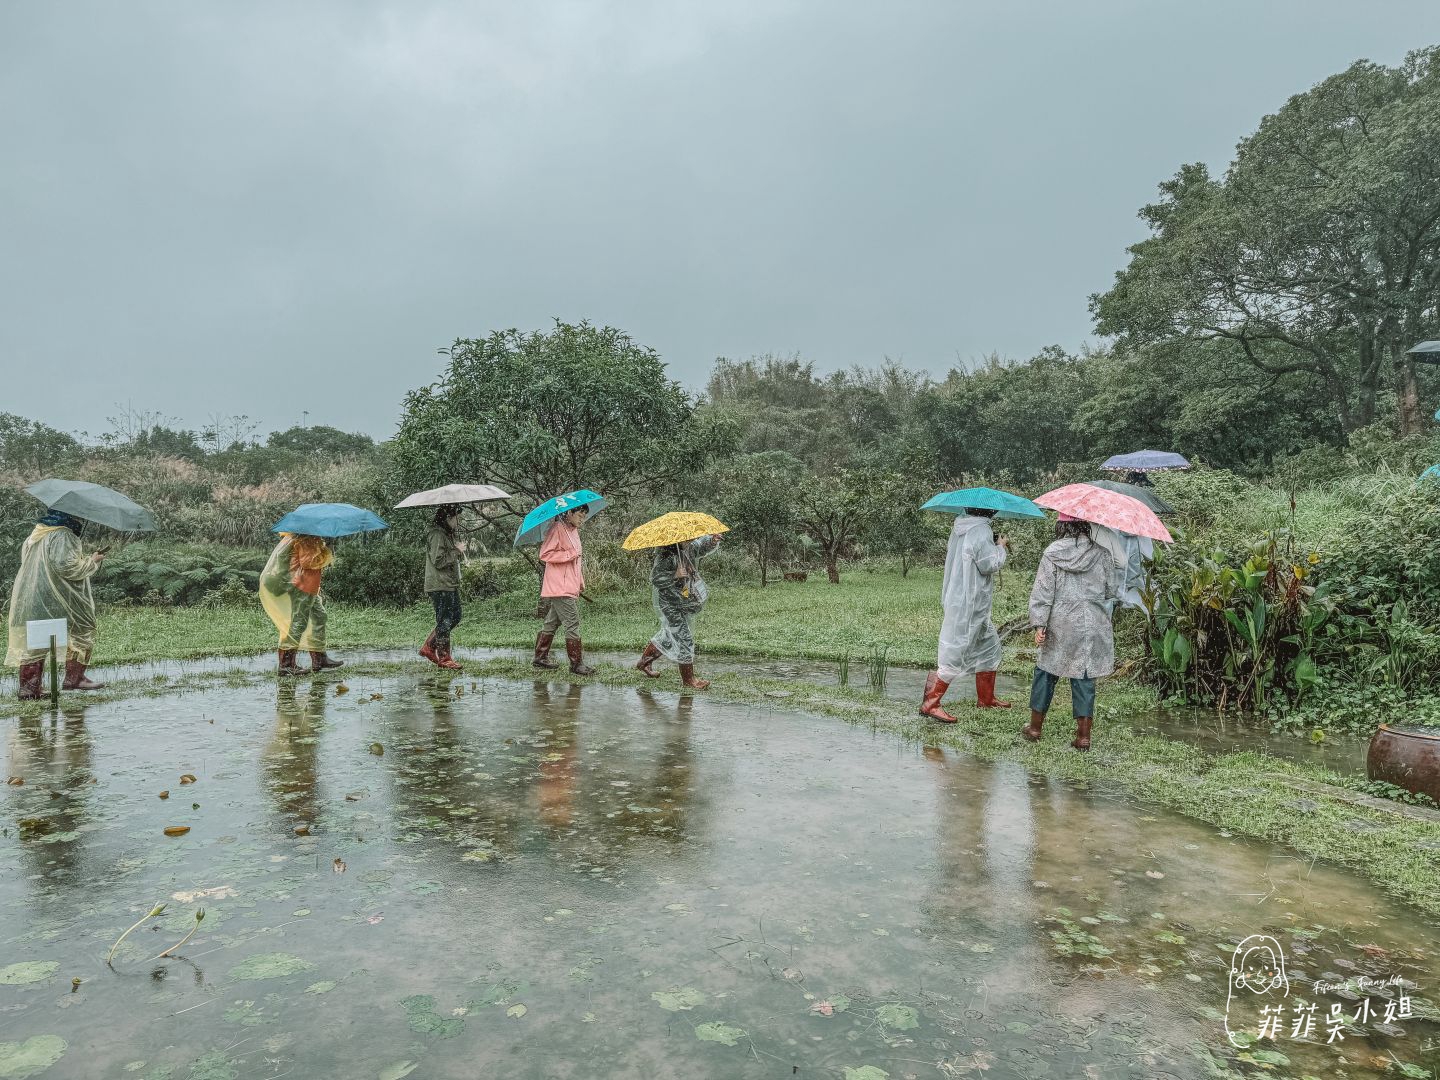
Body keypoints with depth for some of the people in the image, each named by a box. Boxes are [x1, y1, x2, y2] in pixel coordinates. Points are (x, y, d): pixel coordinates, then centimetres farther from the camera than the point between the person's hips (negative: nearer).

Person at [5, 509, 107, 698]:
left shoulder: (37, 532, 14)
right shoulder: (64, 536, -14)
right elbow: (66, 566, -21)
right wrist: (92, 560, -7)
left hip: (27, 600, 9)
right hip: (54, 600, -9)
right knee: (82, 630, 5)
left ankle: (29, 688, 11)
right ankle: (74, 678, 5)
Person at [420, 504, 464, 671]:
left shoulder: (450, 534, 18)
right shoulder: (437, 535, -14)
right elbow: (438, 561, -21)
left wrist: (460, 551, 6)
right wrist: (457, 551, -15)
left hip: (451, 584, 10)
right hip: (440, 585, -10)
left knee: (455, 617, 14)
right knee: (445, 621, -3)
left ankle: (429, 647, 23)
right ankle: (444, 658, 6)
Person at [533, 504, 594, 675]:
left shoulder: (574, 530, 19)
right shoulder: (557, 528, -11)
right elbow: (545, 554, -18)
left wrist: (581, 583, 21)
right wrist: (571, 554, -19)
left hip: (571, 587, 9)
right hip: (560, 588, -9)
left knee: (552, 623, 16)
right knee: (572, 625, -8)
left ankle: (541, 657, 25)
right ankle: (577, 664, -4)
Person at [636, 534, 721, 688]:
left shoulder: (691, 547, -1)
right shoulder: (665, 555, -23)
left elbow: (703, 545, 14)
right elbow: (656, 579, -24)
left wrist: (712, 541, -8)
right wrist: (675, 575, -36)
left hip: (685, 600, 9)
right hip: (668, 602, -9)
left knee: (669, 634, 20)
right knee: (683, 637, -6)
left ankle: (644, 662, 38)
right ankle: (688, 679, 5)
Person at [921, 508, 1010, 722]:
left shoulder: (959, 526, 9)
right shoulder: (981, 531, -18)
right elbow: (989, 564, -19)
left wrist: (995, 546, 13)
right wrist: (1001, 547, -3)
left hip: (958, 598, 10)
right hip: (969, 605, -10)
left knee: (989, 644, 20)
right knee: (956, 652, -5)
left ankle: (986, 698, 30)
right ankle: (929, 703, -1)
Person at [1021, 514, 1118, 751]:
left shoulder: (1051, 554, -5)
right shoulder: (1101, 554, -1)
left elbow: (1042, 592, -8)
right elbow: (1111, 592, 6)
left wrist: (1039, 625, -5)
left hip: (1060, 626, -1)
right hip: (1093, 626, 1)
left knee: (1046, 671, 12)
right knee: (1084, 677, 7)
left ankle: (1035, 727, 20)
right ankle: (1083, 735, 9)